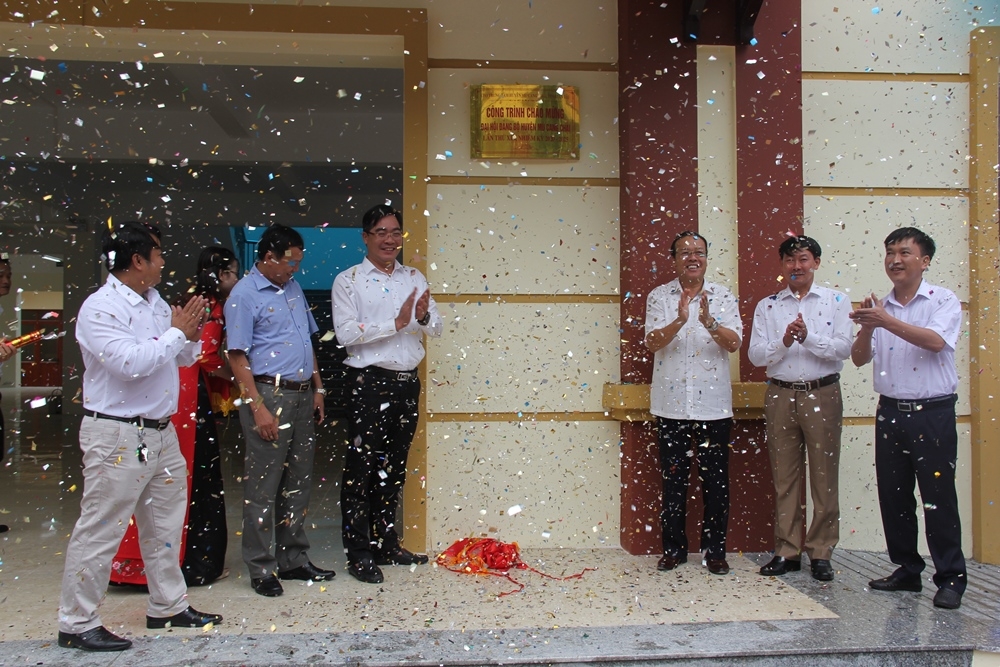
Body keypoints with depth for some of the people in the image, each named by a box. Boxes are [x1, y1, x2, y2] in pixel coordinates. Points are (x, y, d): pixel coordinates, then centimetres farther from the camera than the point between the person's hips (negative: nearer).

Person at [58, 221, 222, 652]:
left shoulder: (155, 303, 10)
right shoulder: (100, 308, -13)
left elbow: (185, 358, 16)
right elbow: (131, 363, -26)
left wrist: (190, 335, -4)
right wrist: (176, 332, -16)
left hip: (161, 431, 9)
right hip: (117, 435, -9)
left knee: (165, 524, 17)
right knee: (100, 530, 0)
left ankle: (168, 606, 32)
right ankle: (76, 623, 14)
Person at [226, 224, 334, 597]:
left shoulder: (293, 288, 16)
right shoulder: (244, 295, -7)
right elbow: (238, 357, -12)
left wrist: (318, 389, 15)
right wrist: (259, 408, -17)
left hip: (302, 395, 8)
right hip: (269, 394, -8)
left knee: (298, 482, 13)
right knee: (263, 486, 0)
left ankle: (294, 559, 24)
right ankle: (261, 569, 10)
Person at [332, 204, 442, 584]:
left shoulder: (414, 278, 12)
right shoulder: (349, 281, -2)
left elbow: (436, 329, 9)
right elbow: (346, 333, -14)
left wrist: (424, 316, -13)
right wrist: (396, 323, -17)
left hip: (407, 382, 5)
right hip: (369, 382, -5)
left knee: (394, 468, 13)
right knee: (362, 469, 0)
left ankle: (386, 544, 25)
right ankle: (359, 553, 9)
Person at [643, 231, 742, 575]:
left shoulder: (724, 296, 4)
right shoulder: (659, 296, 3)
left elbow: (734, 343, -8)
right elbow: (652, 342, -10)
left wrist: (708, 321, -26)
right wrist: (679, 321, -28)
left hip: (714, 405, 0)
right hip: (671, 404, 0)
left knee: (716, 481, 5)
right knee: (673, 481, 7)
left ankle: (715, 550, 19)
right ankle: (673, 548, 20)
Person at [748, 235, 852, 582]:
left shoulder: (836, 301, 5)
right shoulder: (767, 306, 9)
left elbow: (843, 348, -6)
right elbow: (755, 354, 0)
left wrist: (809, 337, -20)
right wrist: (783, 342, -17)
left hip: (822, 395, -1)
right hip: (780, 396, 2)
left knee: (824, 476, 1)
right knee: (784, 477, 7)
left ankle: (820, 553, 12)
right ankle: (787, 551, 15)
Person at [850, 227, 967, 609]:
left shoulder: (944, 301, -3)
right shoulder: (880, 307, 9)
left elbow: (935, 340, -23)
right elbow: (859, 359, 2)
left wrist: (887, 322, -31)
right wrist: (867, 330, -17)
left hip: (933, 413, -5)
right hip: (890, 412, 5)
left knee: (939, 497, -2)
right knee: (893, 496, 10)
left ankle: (950, 579, 10)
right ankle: (906, 570, 23)